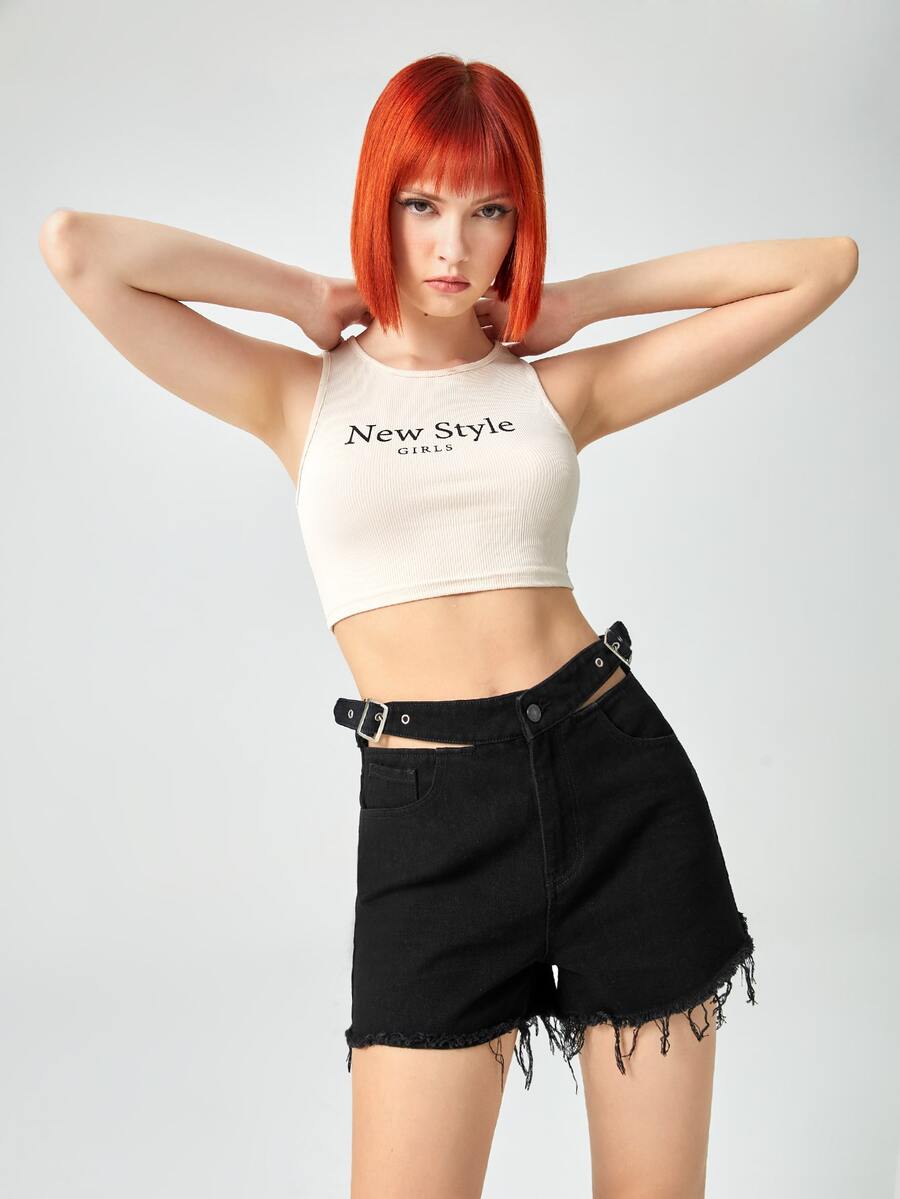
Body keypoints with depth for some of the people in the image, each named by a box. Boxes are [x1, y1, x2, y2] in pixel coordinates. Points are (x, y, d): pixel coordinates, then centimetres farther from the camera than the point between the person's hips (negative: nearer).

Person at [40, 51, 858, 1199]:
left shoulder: (561, 386, 7)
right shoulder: (300, 395, 5)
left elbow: (824, 264, 8)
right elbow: (75, 249, -5)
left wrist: (576, 302, 7)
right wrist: (313, 297, 3)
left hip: (620, 784, 2)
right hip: (432, 814, -1)